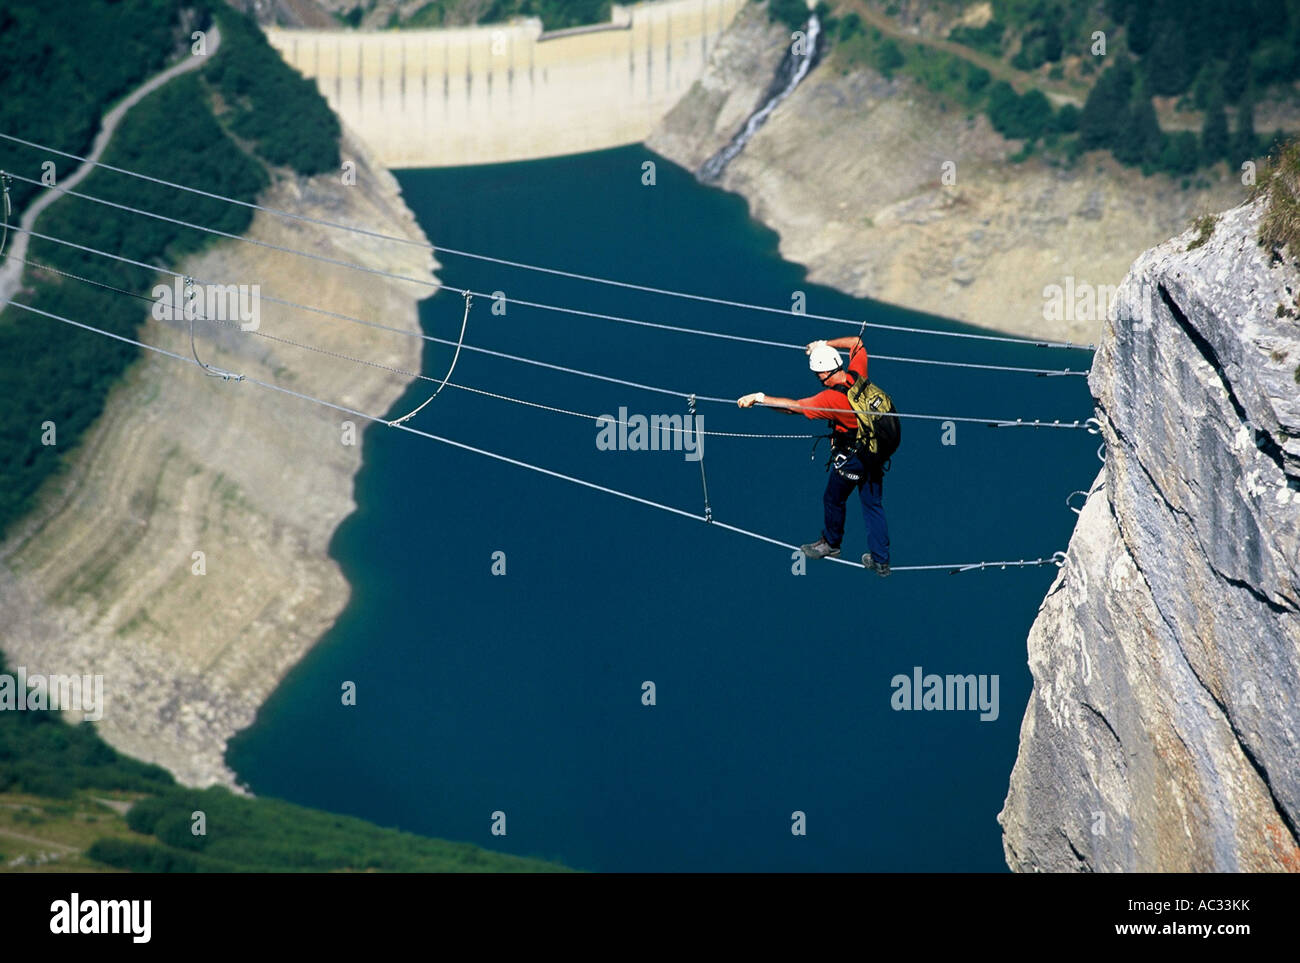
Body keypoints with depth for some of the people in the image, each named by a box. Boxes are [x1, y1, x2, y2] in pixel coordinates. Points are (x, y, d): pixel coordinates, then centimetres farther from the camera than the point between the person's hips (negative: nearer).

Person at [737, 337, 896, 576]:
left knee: (834, 500, 19)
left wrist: (760, 397, -27)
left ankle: (831, 543, 43)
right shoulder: (858, 376, -10)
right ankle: (880, 561, 22)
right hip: (876, 455, 7)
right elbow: (857, 343, 8)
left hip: (852, 460, -7)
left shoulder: (833, 398, -29)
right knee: (873, 505, 16)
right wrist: (825, 345, 6)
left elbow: (794, 406, -30)